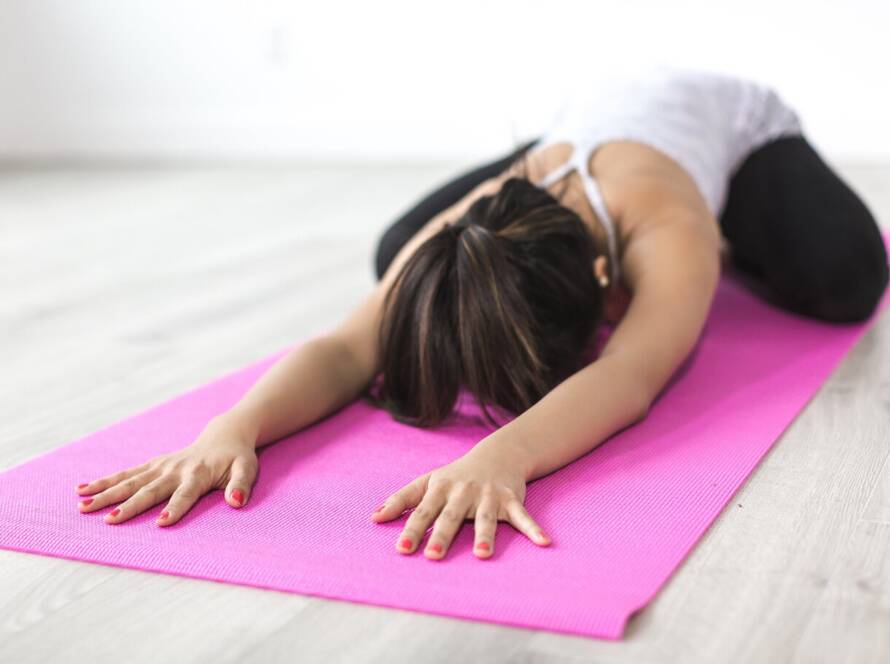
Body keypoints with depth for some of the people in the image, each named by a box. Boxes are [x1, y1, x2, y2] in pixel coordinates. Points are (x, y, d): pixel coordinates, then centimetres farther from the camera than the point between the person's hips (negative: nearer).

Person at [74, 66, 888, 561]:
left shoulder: (669, 234, -48)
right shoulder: (455, 245, -38)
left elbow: (630, 375, -64)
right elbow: (345, 348, -49)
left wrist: (503, 453, -83)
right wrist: (234, 426, -69)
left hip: (736, 121, -3)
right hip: (591, 116, 3)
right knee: (397, 255, -4)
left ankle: (729, 246, 11)